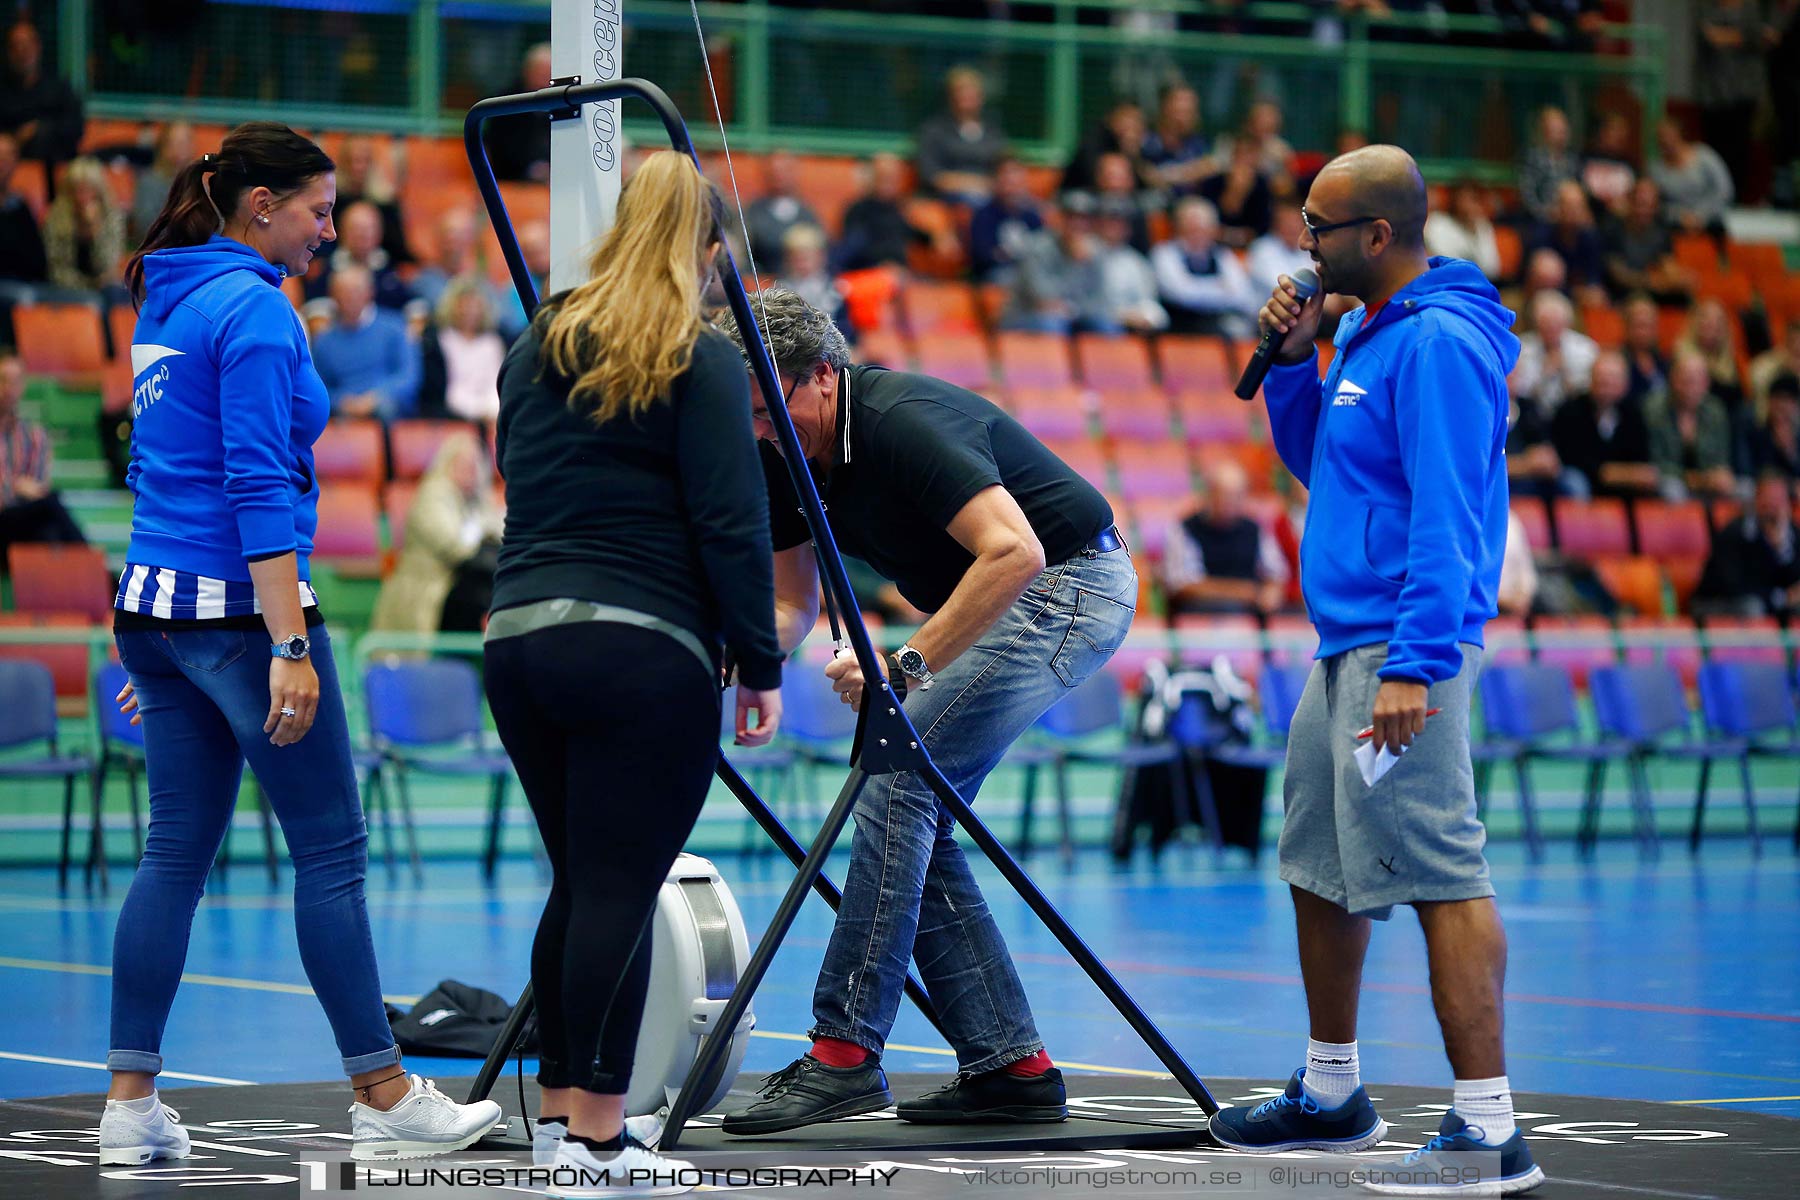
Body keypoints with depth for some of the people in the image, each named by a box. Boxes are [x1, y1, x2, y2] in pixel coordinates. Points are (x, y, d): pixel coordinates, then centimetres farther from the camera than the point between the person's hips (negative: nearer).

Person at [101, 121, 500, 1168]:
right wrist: (287, 646, -22)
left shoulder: (170, 303, 15)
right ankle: (385, 1101, 4)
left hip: (158, 607, 9)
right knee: (332, 849, -1)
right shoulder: (254, 307, -13)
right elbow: (258, 487, -20)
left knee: (177, 853, 9)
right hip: (238, 608, -9)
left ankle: (132, 1108, 6)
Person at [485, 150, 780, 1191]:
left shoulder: (536, 351, 15)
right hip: (643, 649, -7)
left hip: (520, 637, 7)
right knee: (621, 891, -4)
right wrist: (762, 665, -2)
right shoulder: (700, 362, -5)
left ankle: (559, 1106, 22)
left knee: (578, 885, 16)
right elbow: (732, 528, -8)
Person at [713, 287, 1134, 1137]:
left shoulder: (904, 423, -27)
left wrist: (909, 666, -38)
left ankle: (845, 1052, -18)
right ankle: (1011, 1066, 5)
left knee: (898, 783, -18)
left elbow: (1014, 552, -36)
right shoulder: (785, 459, 0)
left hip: (1069, 584, -10)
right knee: (917, 814, 2)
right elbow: (792, 602, 10)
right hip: (1004, 602, 10)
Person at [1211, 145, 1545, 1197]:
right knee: (1319, 866, 18)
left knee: (1439, 874, -14)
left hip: (1405, 647, -11)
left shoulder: (1439, 343, -15)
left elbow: (1446, 516, -21)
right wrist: (1293, 361, 13)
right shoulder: (1365, 330, 16)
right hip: (1345, 640, 11)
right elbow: (1314, 463, 28)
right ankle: (1332, 1096, 32)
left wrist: (1415, 665, -26)